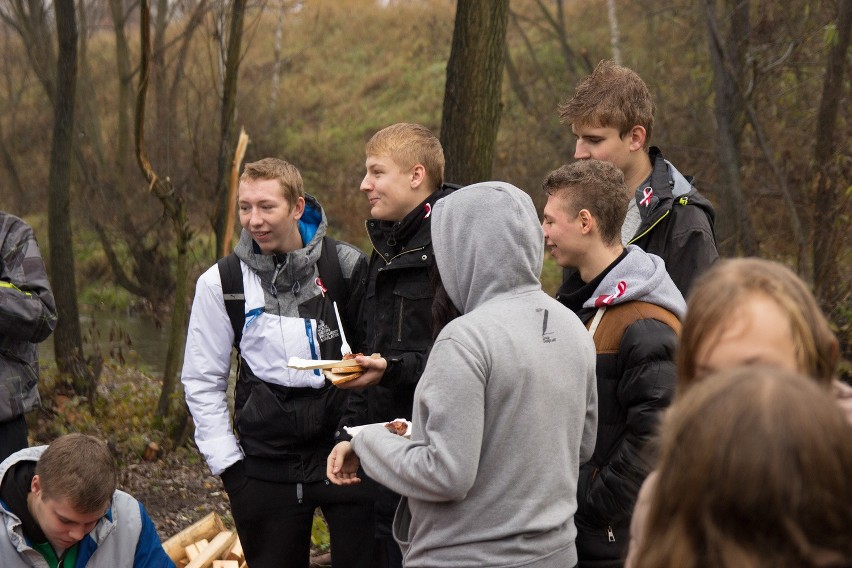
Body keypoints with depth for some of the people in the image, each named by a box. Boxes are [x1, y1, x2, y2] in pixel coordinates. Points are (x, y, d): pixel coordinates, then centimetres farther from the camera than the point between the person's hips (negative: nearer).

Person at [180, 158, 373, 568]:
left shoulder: (347, 267, 0)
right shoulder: (221, 283, 3)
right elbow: (202, 381, 7)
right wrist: (226, 461, 1)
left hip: (347, 450, -1)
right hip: (266, 465, 1)